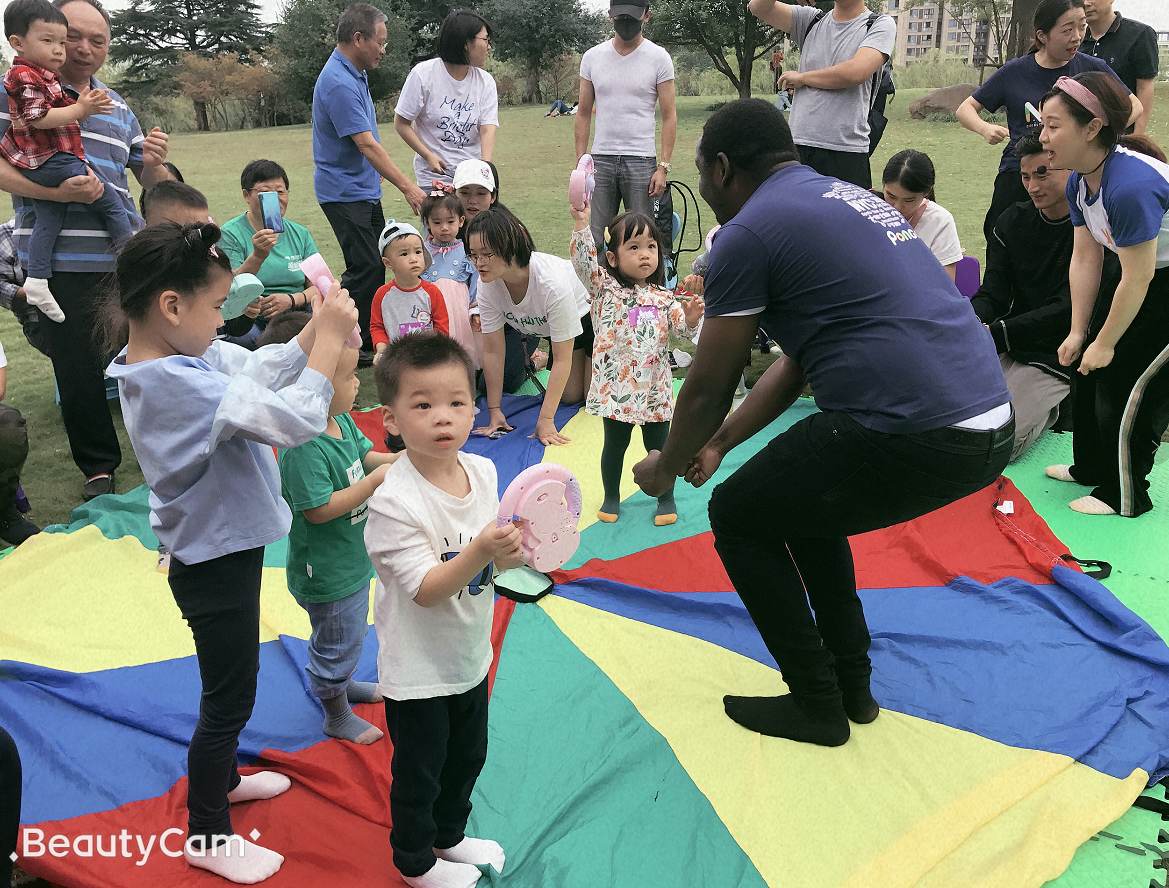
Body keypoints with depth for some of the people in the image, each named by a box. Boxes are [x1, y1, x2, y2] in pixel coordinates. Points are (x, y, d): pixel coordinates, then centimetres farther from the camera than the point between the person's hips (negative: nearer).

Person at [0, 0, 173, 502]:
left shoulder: (118, 108, 19)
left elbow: (152, 184, 21)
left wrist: (155, 164, -3)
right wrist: (56, 192, -23)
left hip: (126, 256, 4)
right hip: (62, 261, -4)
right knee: (78, 368, 3)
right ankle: (98, 466, 19)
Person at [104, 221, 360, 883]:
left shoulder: (182, 356, -2)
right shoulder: (184, 384, -32)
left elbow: (260, 370, 4)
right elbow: (298, 417, -34)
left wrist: (316, 330, -11)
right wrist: (330, 337, -23)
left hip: (219, 550, 10)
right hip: (217, 564, -10)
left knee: (230, 684, 29)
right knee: (230, 697, 10)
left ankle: (221, 777, 52)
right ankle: (206, 834, 30)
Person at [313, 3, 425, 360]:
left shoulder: (355, 73, 11)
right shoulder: (338, 83, -22)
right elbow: (366, 144, -26)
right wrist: (407, 187, -25)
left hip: (364, 188, 10)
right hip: (344, 192, -10)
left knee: (377, 263, 13)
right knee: (365, 268, -10)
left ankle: (369, 340, 24)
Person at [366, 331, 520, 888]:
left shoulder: (483, 471, -8)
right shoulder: (394, 502, -28)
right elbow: (426, 589, -27)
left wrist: (509, 554, -18)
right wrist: (482, 551, -40)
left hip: (470, 656, 6)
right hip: (418, 671, -6)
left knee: (467, 756, 26)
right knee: (419, 772, 16)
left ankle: (448, 835, 53)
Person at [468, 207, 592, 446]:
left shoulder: (552, 283, -43)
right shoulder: (487, 283, -27)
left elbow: (562, 358, -36)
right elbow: (493, 351, -18)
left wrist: (545, 420, -38)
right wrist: (495, 412, -18)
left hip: (594, 317, -4)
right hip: (547, 326, 5)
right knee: (569, 397, 4)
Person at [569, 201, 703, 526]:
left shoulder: (662, 297, 5)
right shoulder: (605, 287, -3)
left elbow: (681, 329, 6)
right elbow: (583, 261, -17)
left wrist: (692, 316, -16)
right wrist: (581, 223, -28)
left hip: (653, 387, 2)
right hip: (616, 387, -2)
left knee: (658, 445, 11)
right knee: (615, 445, 12)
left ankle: (666, 499, 28)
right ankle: (611, 497, 30)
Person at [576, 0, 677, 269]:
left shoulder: (658, 58, 2)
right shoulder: (592, 57, 9)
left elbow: (669, 116, 0)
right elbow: (584, 113, 12)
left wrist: (663, 166, -8)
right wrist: (580, 162, 4)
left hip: (641, 161, -2)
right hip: (600, 159, 3)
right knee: (596, 239, 3)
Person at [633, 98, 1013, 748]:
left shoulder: (747, 233, -4)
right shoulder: (848, 197, 24)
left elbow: (707, 390, 2)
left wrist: (665, 467, 20)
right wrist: (719, 442, 30)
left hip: (915, 437, -9)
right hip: (990, 424, 9)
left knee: (738, 516, 11)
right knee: (802, 497, 29)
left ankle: (816, 704, 20)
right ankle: (851, 683, 34)